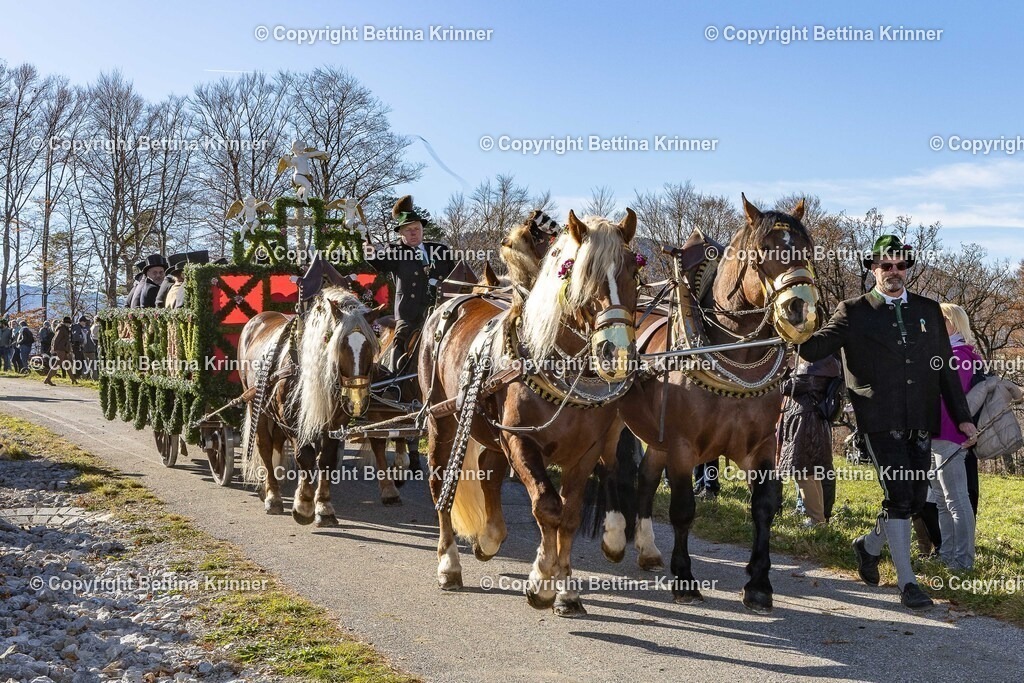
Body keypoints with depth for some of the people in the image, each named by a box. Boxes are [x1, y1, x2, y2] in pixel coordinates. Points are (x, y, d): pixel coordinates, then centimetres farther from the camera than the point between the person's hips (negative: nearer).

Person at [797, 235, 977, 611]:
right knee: (899, 495, -10)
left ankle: (869, 545, 35)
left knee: (916, 497, 9)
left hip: (920, 423, 5)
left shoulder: (929, 310, 12)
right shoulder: (854, 312, 1)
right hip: (880, 421, -4)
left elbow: (947, 369, 14)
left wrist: (962, 417, 10)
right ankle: (907, 582, 0)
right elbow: (812, 348, -4)